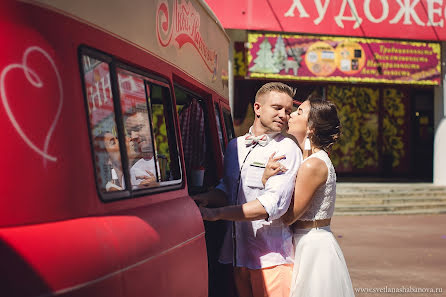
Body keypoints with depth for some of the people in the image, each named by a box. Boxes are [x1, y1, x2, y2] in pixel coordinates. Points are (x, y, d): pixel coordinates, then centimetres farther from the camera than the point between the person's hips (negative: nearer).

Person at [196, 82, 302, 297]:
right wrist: (206, 199, -1)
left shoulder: (286, 149, -6)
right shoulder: (235, 146, 13)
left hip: (270, 257, -5)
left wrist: (217, 213, -19)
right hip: (236, 253, 5)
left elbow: (274, 204, -17)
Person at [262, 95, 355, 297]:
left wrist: (268, 179, -18)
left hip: (314, 248, -9)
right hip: (309, 245, 9)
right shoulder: (314, 158, 10)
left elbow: (287, 217, -16)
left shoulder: (313, 165, -19)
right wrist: (267, 178, -3)